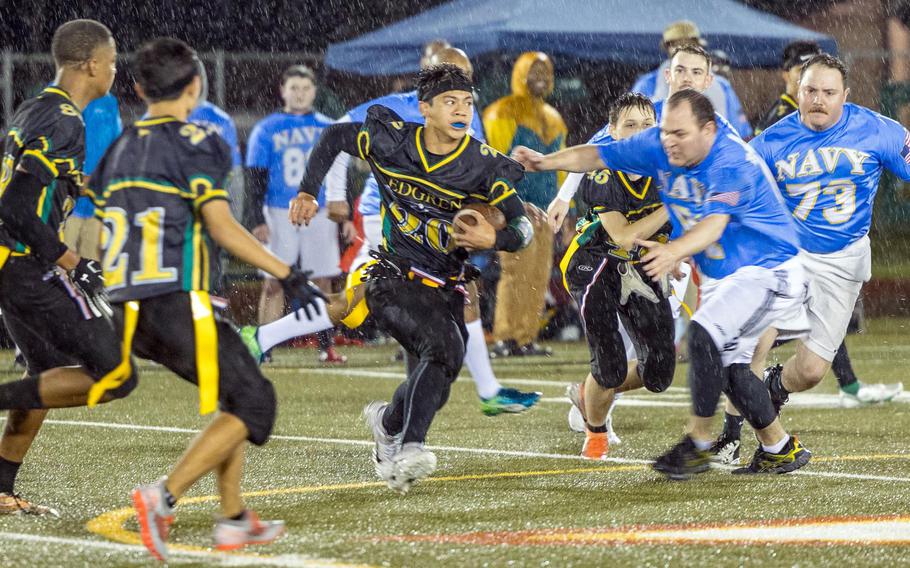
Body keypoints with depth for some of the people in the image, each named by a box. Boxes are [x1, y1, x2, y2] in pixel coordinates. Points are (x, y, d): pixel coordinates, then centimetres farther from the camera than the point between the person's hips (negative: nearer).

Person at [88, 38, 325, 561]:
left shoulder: (120, 149, 16)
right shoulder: (194, 143, -7)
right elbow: (221, 226, -17)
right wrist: (287, 275, -15)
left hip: (130, 308, 8)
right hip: (180, 305, -8)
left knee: (237, 394, 21)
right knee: (253, 404, 0)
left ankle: (235, 519, 19)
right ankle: (164, 497, -14)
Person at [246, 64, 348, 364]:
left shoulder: (328, 129, 9)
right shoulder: (266, 130, 3)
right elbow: (256, 179, 2)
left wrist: (346, 216, 8)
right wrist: (258, 221, -6)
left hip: (321, 213, 2)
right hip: (279, 215, -2)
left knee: (323, 281, 3)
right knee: (274, 283, -4)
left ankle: (327, 346, 7)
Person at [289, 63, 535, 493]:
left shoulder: (484, 167, -7)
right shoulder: (389, 142, -6)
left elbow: (523, 228, -5)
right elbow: (333, 138, 12)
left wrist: (494, 239, -26)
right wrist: (308, 192, 7)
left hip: (446, 288, 3)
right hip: (393, 277, -3)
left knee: (439, 373, -3)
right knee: (444, 346, -28)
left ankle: (388, 422, 28)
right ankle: (409, 446, -28)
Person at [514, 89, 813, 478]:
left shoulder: (731, 162, -28)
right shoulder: (659, 147, -6)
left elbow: (712, 226, -41)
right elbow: (598, 156, -3)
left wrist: (673, 252, -59)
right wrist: (546, 162, -20)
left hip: (765, 269, -9)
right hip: (719, 278, 9)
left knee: (705, 335, -25)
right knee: (730, 367, 7)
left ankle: (698, 443, -14)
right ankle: (779, 449, 22)